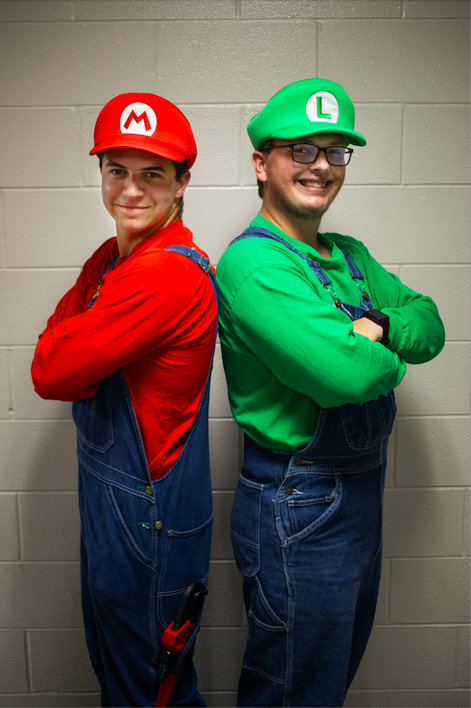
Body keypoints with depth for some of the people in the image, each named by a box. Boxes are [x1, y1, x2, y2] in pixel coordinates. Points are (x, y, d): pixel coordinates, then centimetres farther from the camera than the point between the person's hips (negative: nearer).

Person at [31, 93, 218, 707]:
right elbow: (48, 367, 4)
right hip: (106, 491, 9)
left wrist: (63, 358, -5)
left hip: (147, 511, -9)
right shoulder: (110, 259, 7)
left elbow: (51, 373, -24)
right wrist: (86, 364, -14)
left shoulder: (171, 272, -26)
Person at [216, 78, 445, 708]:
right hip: (297, 507, -8)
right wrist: (389, 356, -10)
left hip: (362, 492, 9)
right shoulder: (251, 265, -21)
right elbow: (347, 373, -31)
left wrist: (377, 328, -17)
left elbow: (429, 323, 3)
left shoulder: (350, 255, 9)